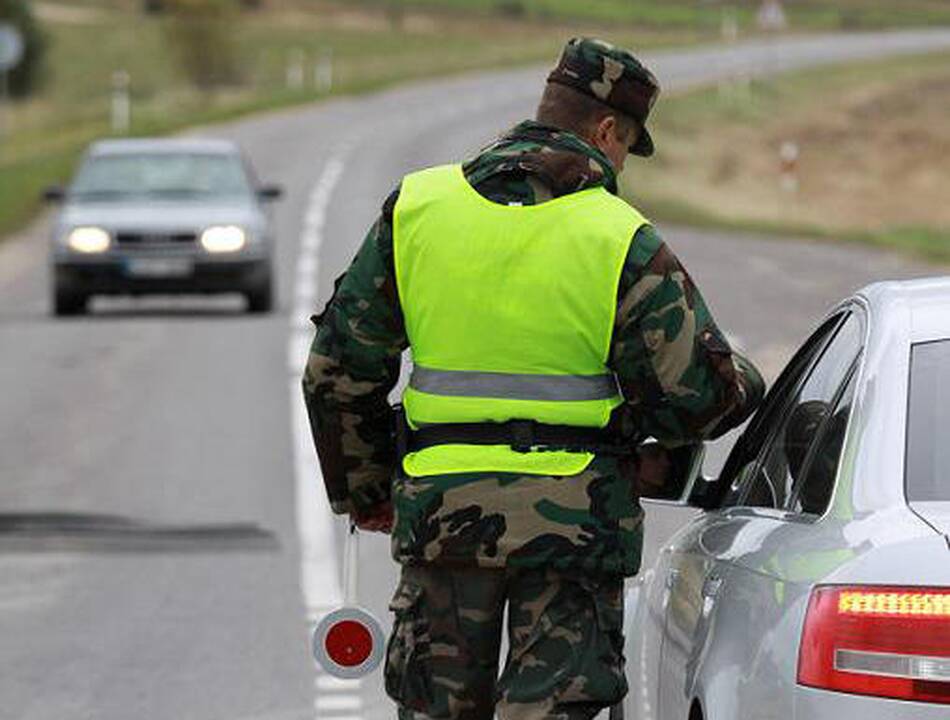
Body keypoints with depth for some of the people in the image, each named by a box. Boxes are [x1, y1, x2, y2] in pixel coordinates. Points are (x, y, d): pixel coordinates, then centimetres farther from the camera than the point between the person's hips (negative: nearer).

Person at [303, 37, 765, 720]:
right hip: (572, 520, -3)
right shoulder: (622, 241, -8)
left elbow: (339, 367, 9)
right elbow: (693, 393, -9)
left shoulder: (416, 207, 4)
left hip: (439, 508, 3)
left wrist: (362, 490, 21)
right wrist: (743, 385, 15)